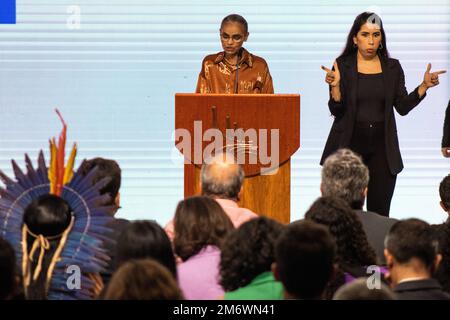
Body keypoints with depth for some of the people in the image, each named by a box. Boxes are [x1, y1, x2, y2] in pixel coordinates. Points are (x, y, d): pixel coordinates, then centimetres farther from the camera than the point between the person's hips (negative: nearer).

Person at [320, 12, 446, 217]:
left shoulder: (392, 67, 7)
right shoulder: (343, 66, -1)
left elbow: (403, 107, 5)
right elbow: (336, 111, -4)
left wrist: (424, 86, -5)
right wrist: (335, 85, -21)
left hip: (382, 147, 2)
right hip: (350, 144, -2)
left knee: (380, 212, -1)